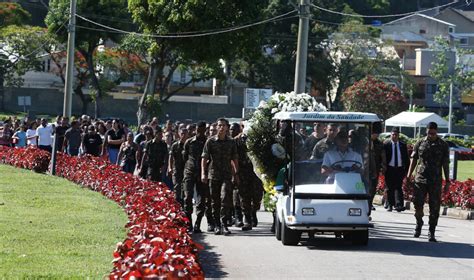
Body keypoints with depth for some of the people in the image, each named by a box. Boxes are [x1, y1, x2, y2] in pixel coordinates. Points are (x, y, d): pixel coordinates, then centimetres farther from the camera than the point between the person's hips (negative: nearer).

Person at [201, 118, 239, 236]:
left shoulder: (231, 142, 8)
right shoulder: (210, 141, 3)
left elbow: (235, 159, 15)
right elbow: (204, 158, 0)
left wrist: (236, 174, 13)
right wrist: (203, 173, -9)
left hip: (227, 174, 0)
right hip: (213, 175, 0)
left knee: (225, 198, -14)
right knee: (215, 201, 5)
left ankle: (224, 224, -13)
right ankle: (217, 225, 13)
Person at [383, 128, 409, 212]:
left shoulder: (403, 145, 8)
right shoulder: (386, 145, 2)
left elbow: (406, 158, 11)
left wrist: (406, 170, 4)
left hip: (400, 169, 0)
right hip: (389, 169, 0)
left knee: (398, 187, -9)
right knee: (390, 188, 4)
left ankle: (399, 205, -18)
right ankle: (390, 205, 11)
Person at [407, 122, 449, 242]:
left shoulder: (443, 146, 4)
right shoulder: (420, 143, 5)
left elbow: (446, 165, 6)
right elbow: (413, 161, 9)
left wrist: (447, 182, 2)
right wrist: (408, 177, 3)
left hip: (435, 182, 0)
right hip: (420, 179, 0)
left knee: (434, 208, 0)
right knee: (418, 204, -1)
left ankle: (431, 233, 9)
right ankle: (419, 225, 26)